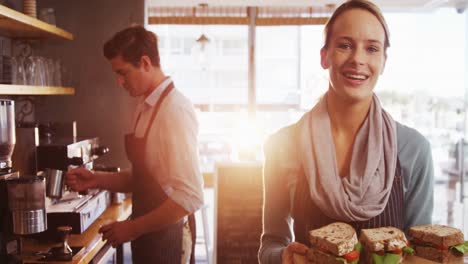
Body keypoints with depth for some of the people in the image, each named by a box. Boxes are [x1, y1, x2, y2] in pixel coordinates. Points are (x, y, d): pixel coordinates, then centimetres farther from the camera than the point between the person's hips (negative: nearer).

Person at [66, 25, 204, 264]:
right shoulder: (145, 108, 4)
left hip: (166, 239, -7)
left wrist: (133, 228, -16)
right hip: (145, 235, 7)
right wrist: (97, 179, 1)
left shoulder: (174, 110, -21)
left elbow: (190, 197, -24)